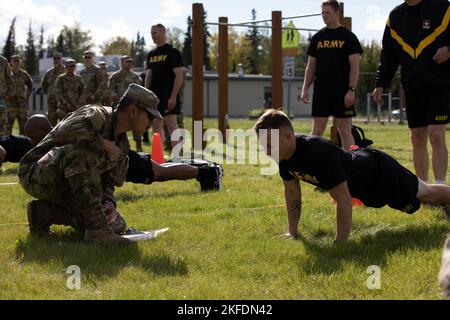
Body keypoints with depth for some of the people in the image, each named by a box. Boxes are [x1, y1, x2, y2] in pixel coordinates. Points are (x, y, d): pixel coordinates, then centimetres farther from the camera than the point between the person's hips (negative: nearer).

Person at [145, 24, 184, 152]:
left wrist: (173, 97, -19)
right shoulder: (151, 54, 15)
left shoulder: (172, 52, -5)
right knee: (156, 125, 7)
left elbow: (179, 76, -11)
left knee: (171, 124, -12)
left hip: (168, 95, -7)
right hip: (154, 95, 7)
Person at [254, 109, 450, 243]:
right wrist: (292, 232, -6)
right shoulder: (284, 155, -22)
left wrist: (340, 243, -41)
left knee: (425, 193, 18)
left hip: (379, 172, -8)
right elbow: (292, 193, -5)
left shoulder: (319, 152, -46)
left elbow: (344, 199, -43)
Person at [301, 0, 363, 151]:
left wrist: (352, 90, -15)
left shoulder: (348, 37, 0)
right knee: (317, 129, 2)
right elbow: (311, 66, 14)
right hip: (321, 89, 4)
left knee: (344, 130, -2)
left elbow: (355, 66, -5)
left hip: (342, 90, -3)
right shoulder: (317, 38, 12)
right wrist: (305, 89, 4)